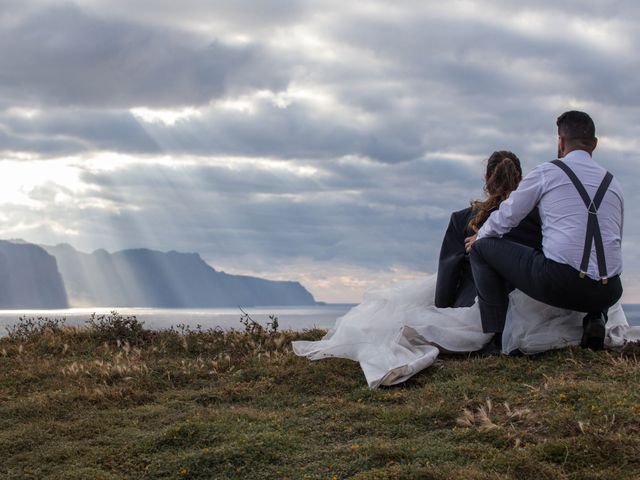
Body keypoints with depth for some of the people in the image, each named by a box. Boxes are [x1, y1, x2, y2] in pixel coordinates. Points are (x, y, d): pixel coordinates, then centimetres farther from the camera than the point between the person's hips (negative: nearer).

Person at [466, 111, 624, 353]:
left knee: (482, 248, 13)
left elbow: (504, 218, 11)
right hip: (607, 293, 5)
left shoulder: (546, 172, 5)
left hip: (557, 282, -5)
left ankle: (496, 336, 7)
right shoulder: (614, 183, 18)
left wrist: (479, 237, 34)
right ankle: (595, 317, 11)